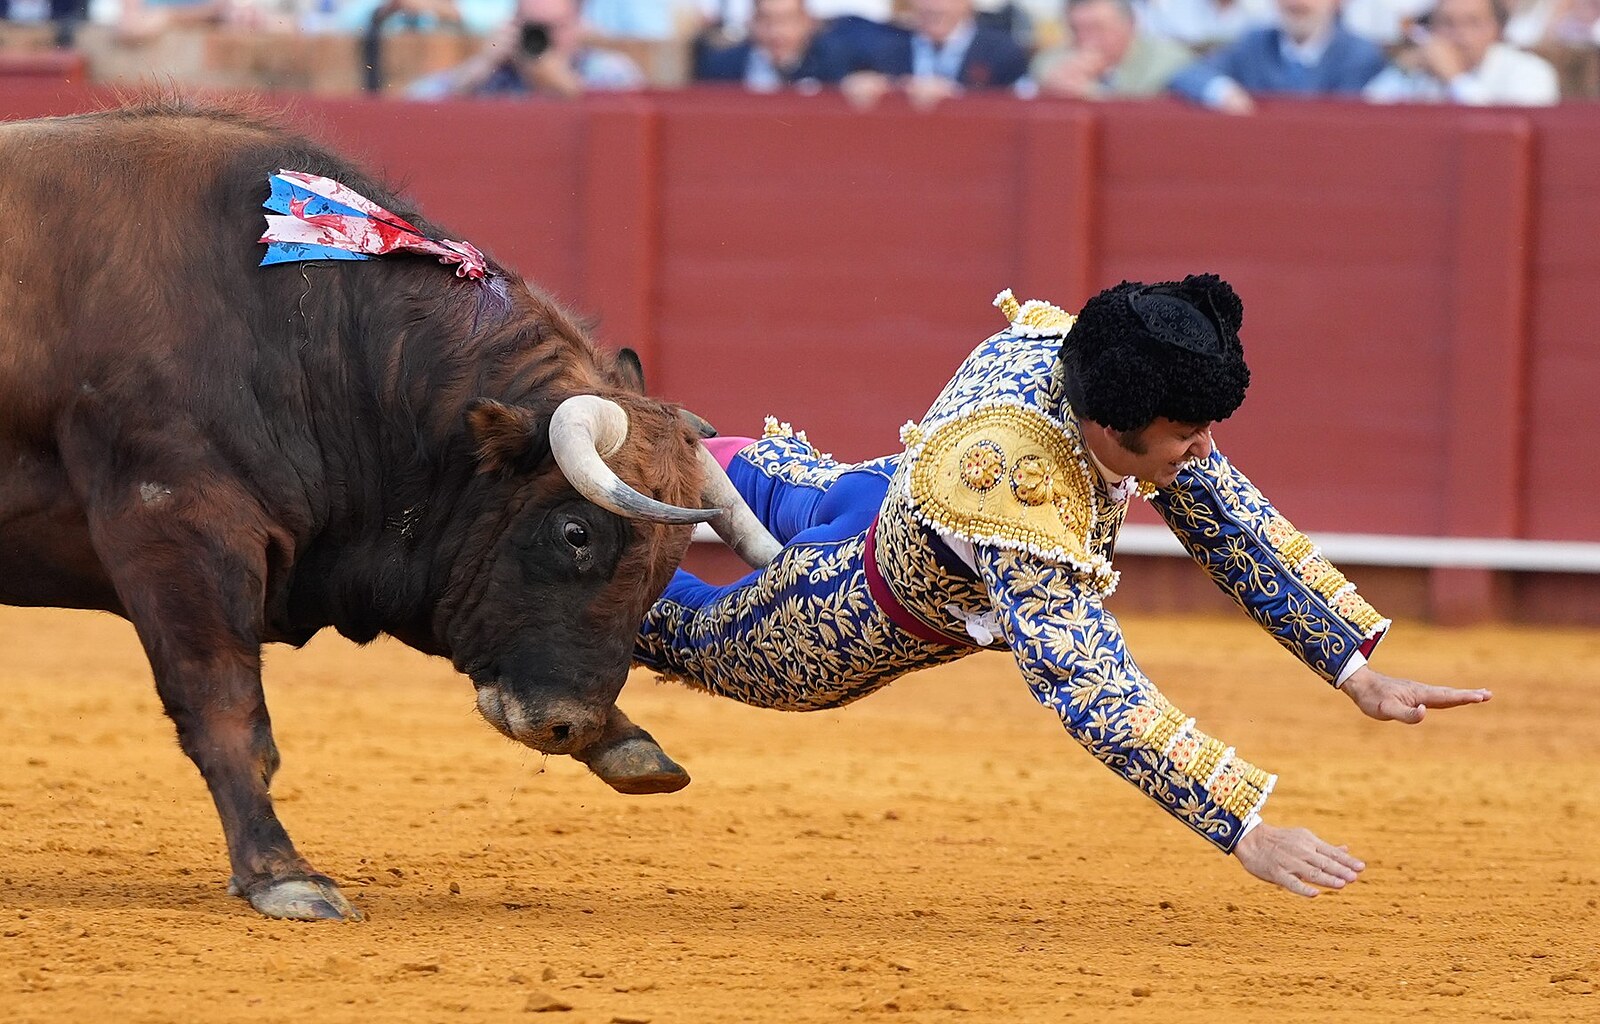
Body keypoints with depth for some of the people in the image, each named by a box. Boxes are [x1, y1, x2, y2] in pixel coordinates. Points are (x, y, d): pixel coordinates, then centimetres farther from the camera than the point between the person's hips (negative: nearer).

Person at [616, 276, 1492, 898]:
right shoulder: (1013, 490, -52)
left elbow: (1230, 520, -19)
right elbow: (1092, 690, -53)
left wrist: (1357, 672, -21)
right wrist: (1245, 832, -56)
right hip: (861, 619, -7)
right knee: (689, 634, 24)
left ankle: (740, 465, 70)